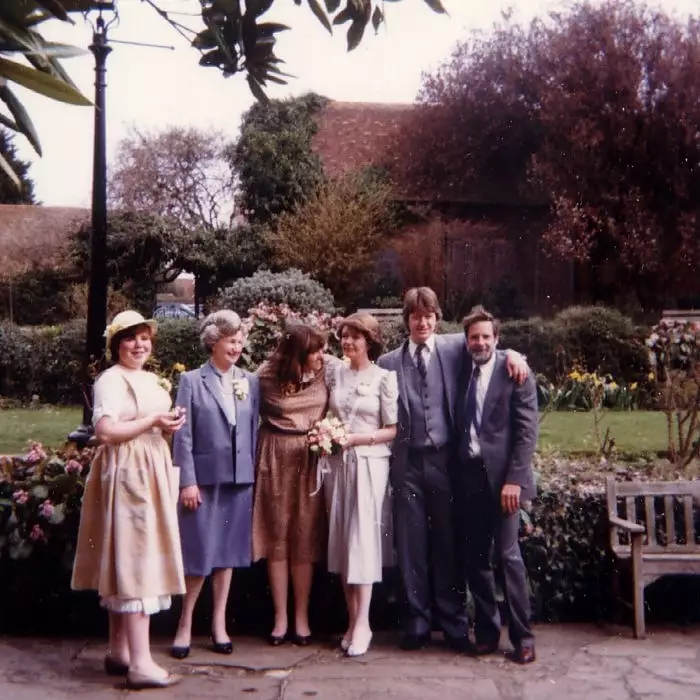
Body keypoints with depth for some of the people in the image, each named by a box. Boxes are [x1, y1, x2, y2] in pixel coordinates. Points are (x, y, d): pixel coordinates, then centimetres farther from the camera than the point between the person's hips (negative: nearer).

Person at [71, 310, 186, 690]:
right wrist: (153, 421, -19)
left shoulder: (151, 380, 16)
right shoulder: (111, 380, -11)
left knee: (126, 563, 12)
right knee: (136, 560, -9)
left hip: (151, 475, 9)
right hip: (127, 476, -9)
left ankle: (119, 652, 20)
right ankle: (140, 663, -7)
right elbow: (106, 431, -23)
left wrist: (169, 426, 6)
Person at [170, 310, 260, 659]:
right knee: (201, 554, 1)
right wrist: (187, 481, -9)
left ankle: (219, 624, 22)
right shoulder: (192, 381, -1)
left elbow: (254, 432, 9)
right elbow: (183, 436, -4)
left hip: (240, 479, 4)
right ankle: (185, 624, 17)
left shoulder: (250, 382, 9)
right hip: (205, 478, -3)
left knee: (229, 552, 10)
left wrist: (255, 476, 4)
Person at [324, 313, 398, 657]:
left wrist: (357, 438, -13)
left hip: (369, 464, -4)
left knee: (363, 540, -5)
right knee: (341, 540, 5)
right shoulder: (334, 373, 7)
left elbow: (393, 430, -5)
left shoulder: (384, 378, -4)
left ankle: (362, 624, 2)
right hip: (338, 463, 4)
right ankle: (352, 620, 14)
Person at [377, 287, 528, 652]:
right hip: (408, 463, 1)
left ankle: (454, 624, 17)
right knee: (411, 546, 6)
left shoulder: (455, 347, 5)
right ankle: (417, 624, 18)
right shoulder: (388, 362, 7)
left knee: (449, 544, 6)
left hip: (445, 460, -1)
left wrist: (511, 353, -8)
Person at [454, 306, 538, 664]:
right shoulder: (462, 372, 12)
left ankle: (522, 636, 8)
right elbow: (459, 426, 13)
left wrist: (514, 479, -14)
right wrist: (457, 471, 2)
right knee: (475, 556, 8)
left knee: (508, 555, -4)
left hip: (501, 476, -5)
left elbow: (527, 430, -7)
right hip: (468, 474, 5)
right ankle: (486, 630, 20)